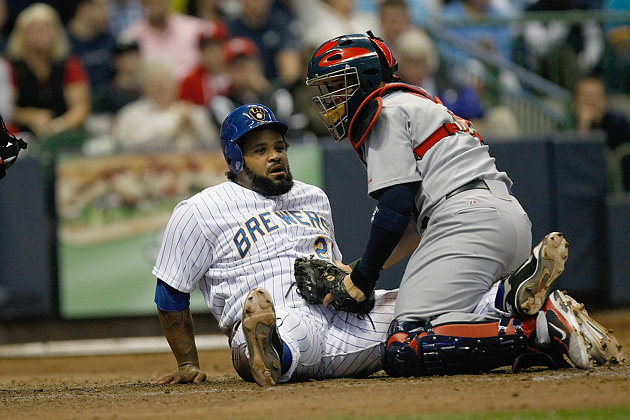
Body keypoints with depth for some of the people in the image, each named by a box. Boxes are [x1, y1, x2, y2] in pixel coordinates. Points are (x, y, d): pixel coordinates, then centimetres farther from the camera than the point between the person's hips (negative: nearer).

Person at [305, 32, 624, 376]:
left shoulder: (387, 112, 3)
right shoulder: (419, 104, 32)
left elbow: (395, 207, -7)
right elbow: (415, 221, 29)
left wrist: (362, 279, 0)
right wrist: (354, 270, 24)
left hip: (467, 222, -10)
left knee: (403, 352, -19)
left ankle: (541, 328, -27)